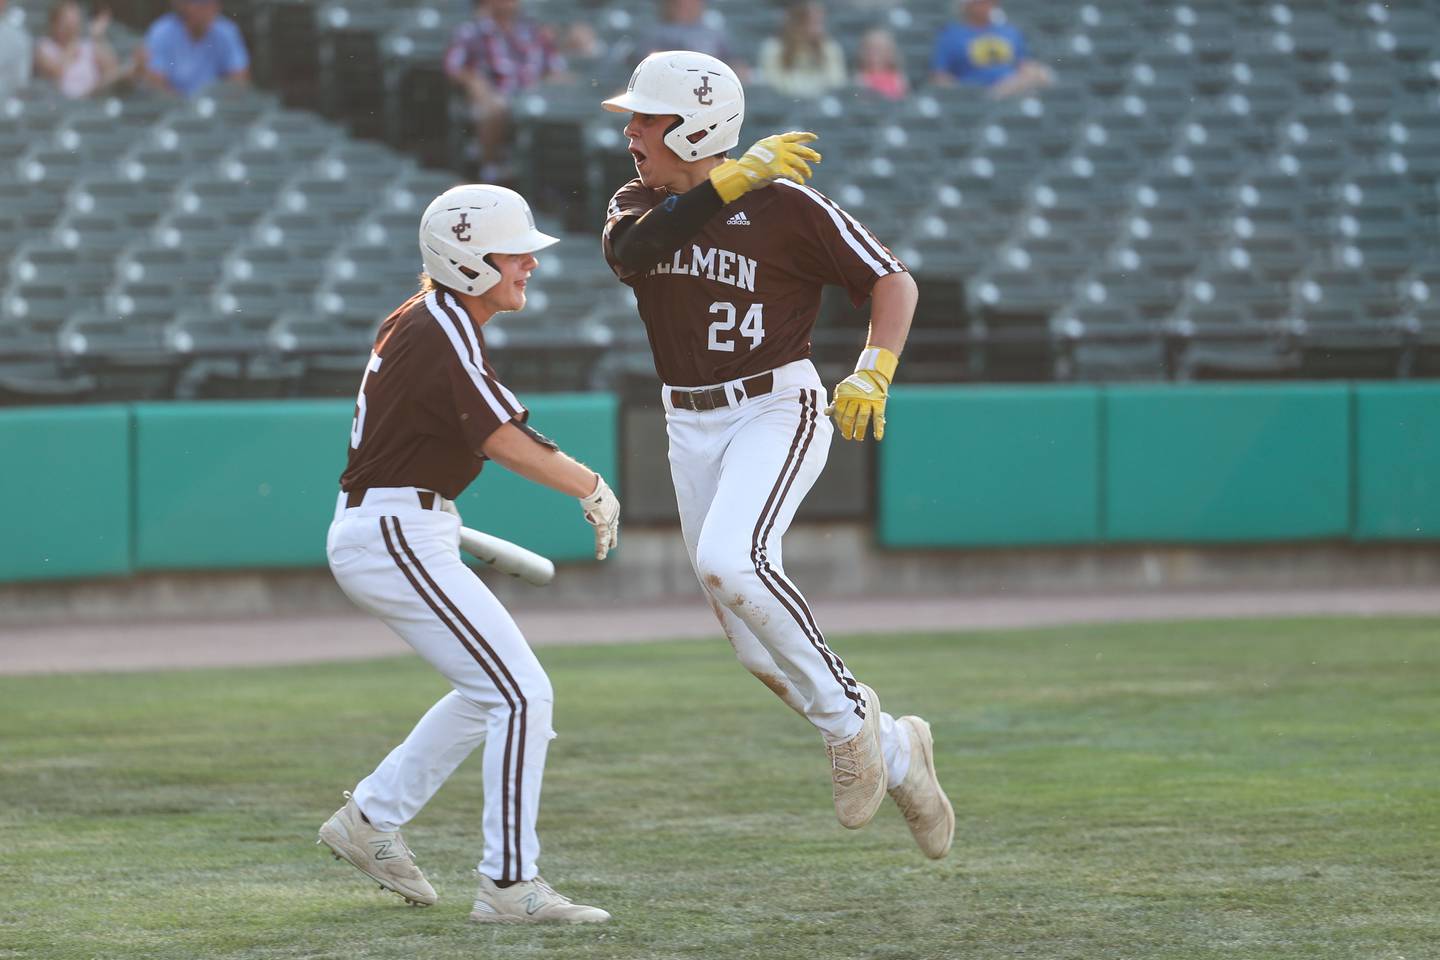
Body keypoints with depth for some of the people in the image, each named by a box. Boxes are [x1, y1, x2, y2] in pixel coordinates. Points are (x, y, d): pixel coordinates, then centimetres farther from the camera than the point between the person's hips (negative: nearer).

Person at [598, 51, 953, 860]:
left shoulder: (787, 204, -11)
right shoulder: (640, 206, 4)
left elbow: (893, 281, -6)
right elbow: (629, 250, -20)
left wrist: (873, 374, -22)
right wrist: (730, 181, -27)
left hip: (777, 411, -6)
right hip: (692, 427, 6)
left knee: (729, 561, -32)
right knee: (759, 647, 5)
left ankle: (848, 715, -15)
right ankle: (895, 753, 23)